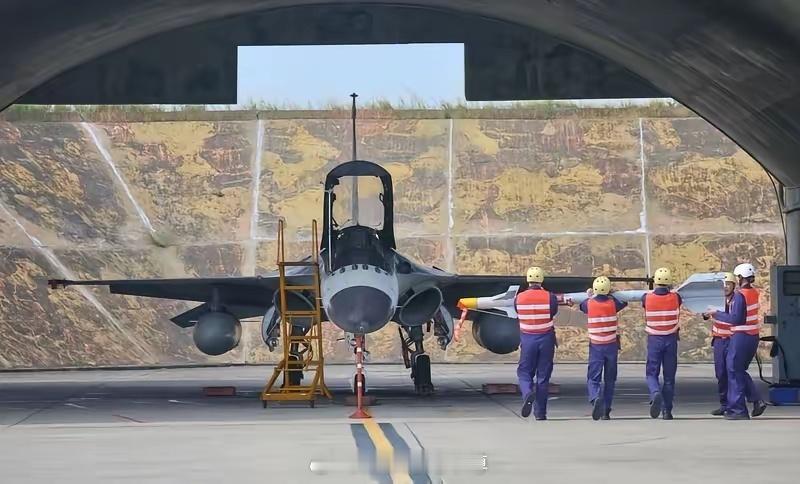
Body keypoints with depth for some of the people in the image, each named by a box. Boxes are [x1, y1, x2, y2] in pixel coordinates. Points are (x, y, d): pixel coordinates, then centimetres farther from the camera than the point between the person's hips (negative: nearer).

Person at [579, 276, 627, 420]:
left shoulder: (589, 304, -6)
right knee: (609, 380, 11)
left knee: (593, 378, 0)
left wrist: (589, 296, 33)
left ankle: (595, 398, -30)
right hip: (611, 345, 1)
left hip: (596, 346, -1)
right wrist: (612, 295, 29)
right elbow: (624, 302, 17)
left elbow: (581, 305, 17)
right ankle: (606, 411, 11)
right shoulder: (612, 303, -4)